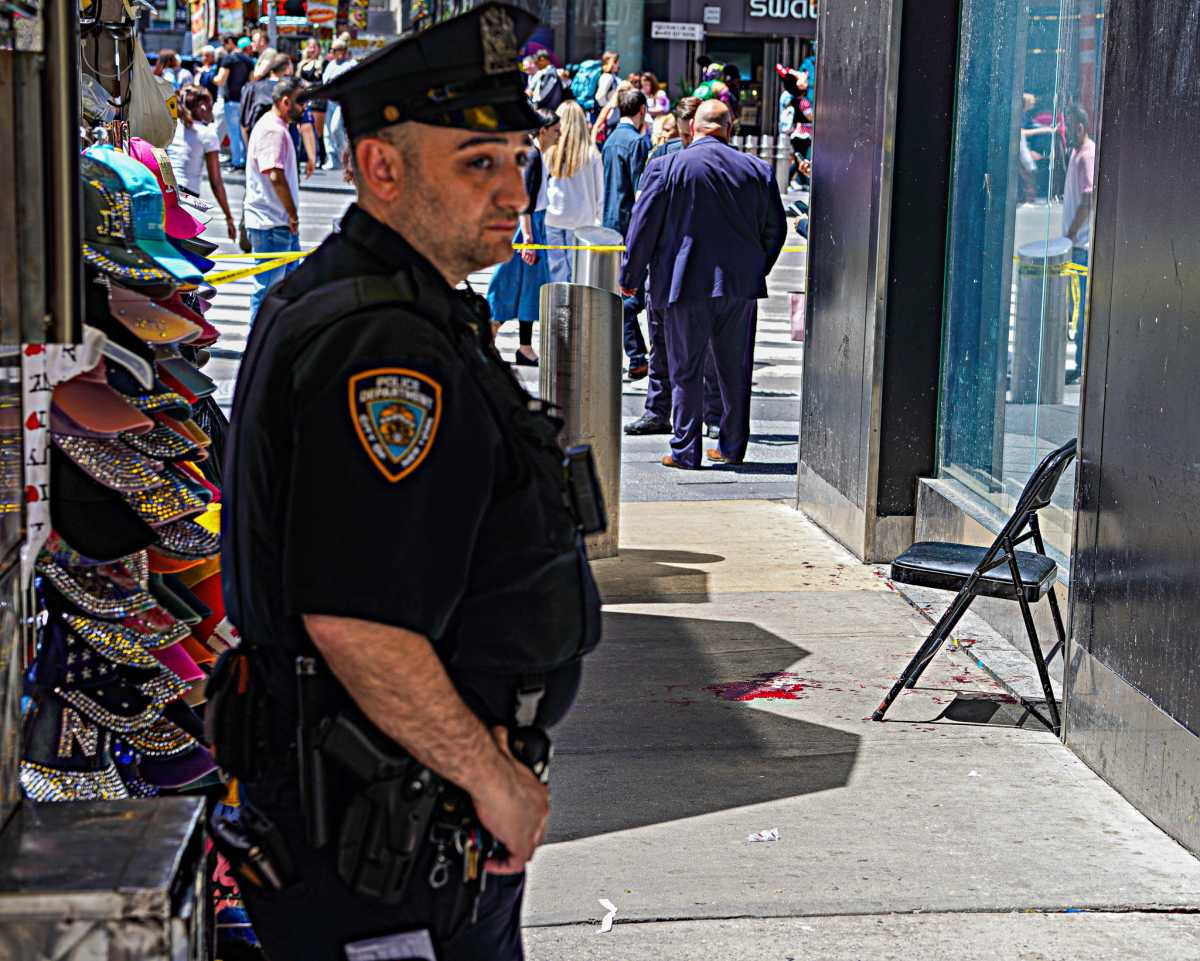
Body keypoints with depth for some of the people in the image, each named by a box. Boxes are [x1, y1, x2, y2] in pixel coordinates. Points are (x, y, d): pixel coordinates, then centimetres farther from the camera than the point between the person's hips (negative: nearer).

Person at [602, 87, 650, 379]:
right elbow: (640, 189, -17)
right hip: (630, 224, -9)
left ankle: (638, 361, 12)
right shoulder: (635, 141, -13)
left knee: (630, 293, 11)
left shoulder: (611, 140, 14)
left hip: (611, 224, 9)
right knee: (639, 292, -4)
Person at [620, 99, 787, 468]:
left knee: (686, 371, 4)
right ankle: (732, 447, 21)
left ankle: (685, 450, 6)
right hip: (741, 285, 3)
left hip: (687, 284, -3)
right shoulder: (757, 169, 3)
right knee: (736, 370, 13)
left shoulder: (666, 167, -6)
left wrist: (630, 277, 7)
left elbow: (644, 226, -4)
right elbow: (775, 228, 9)